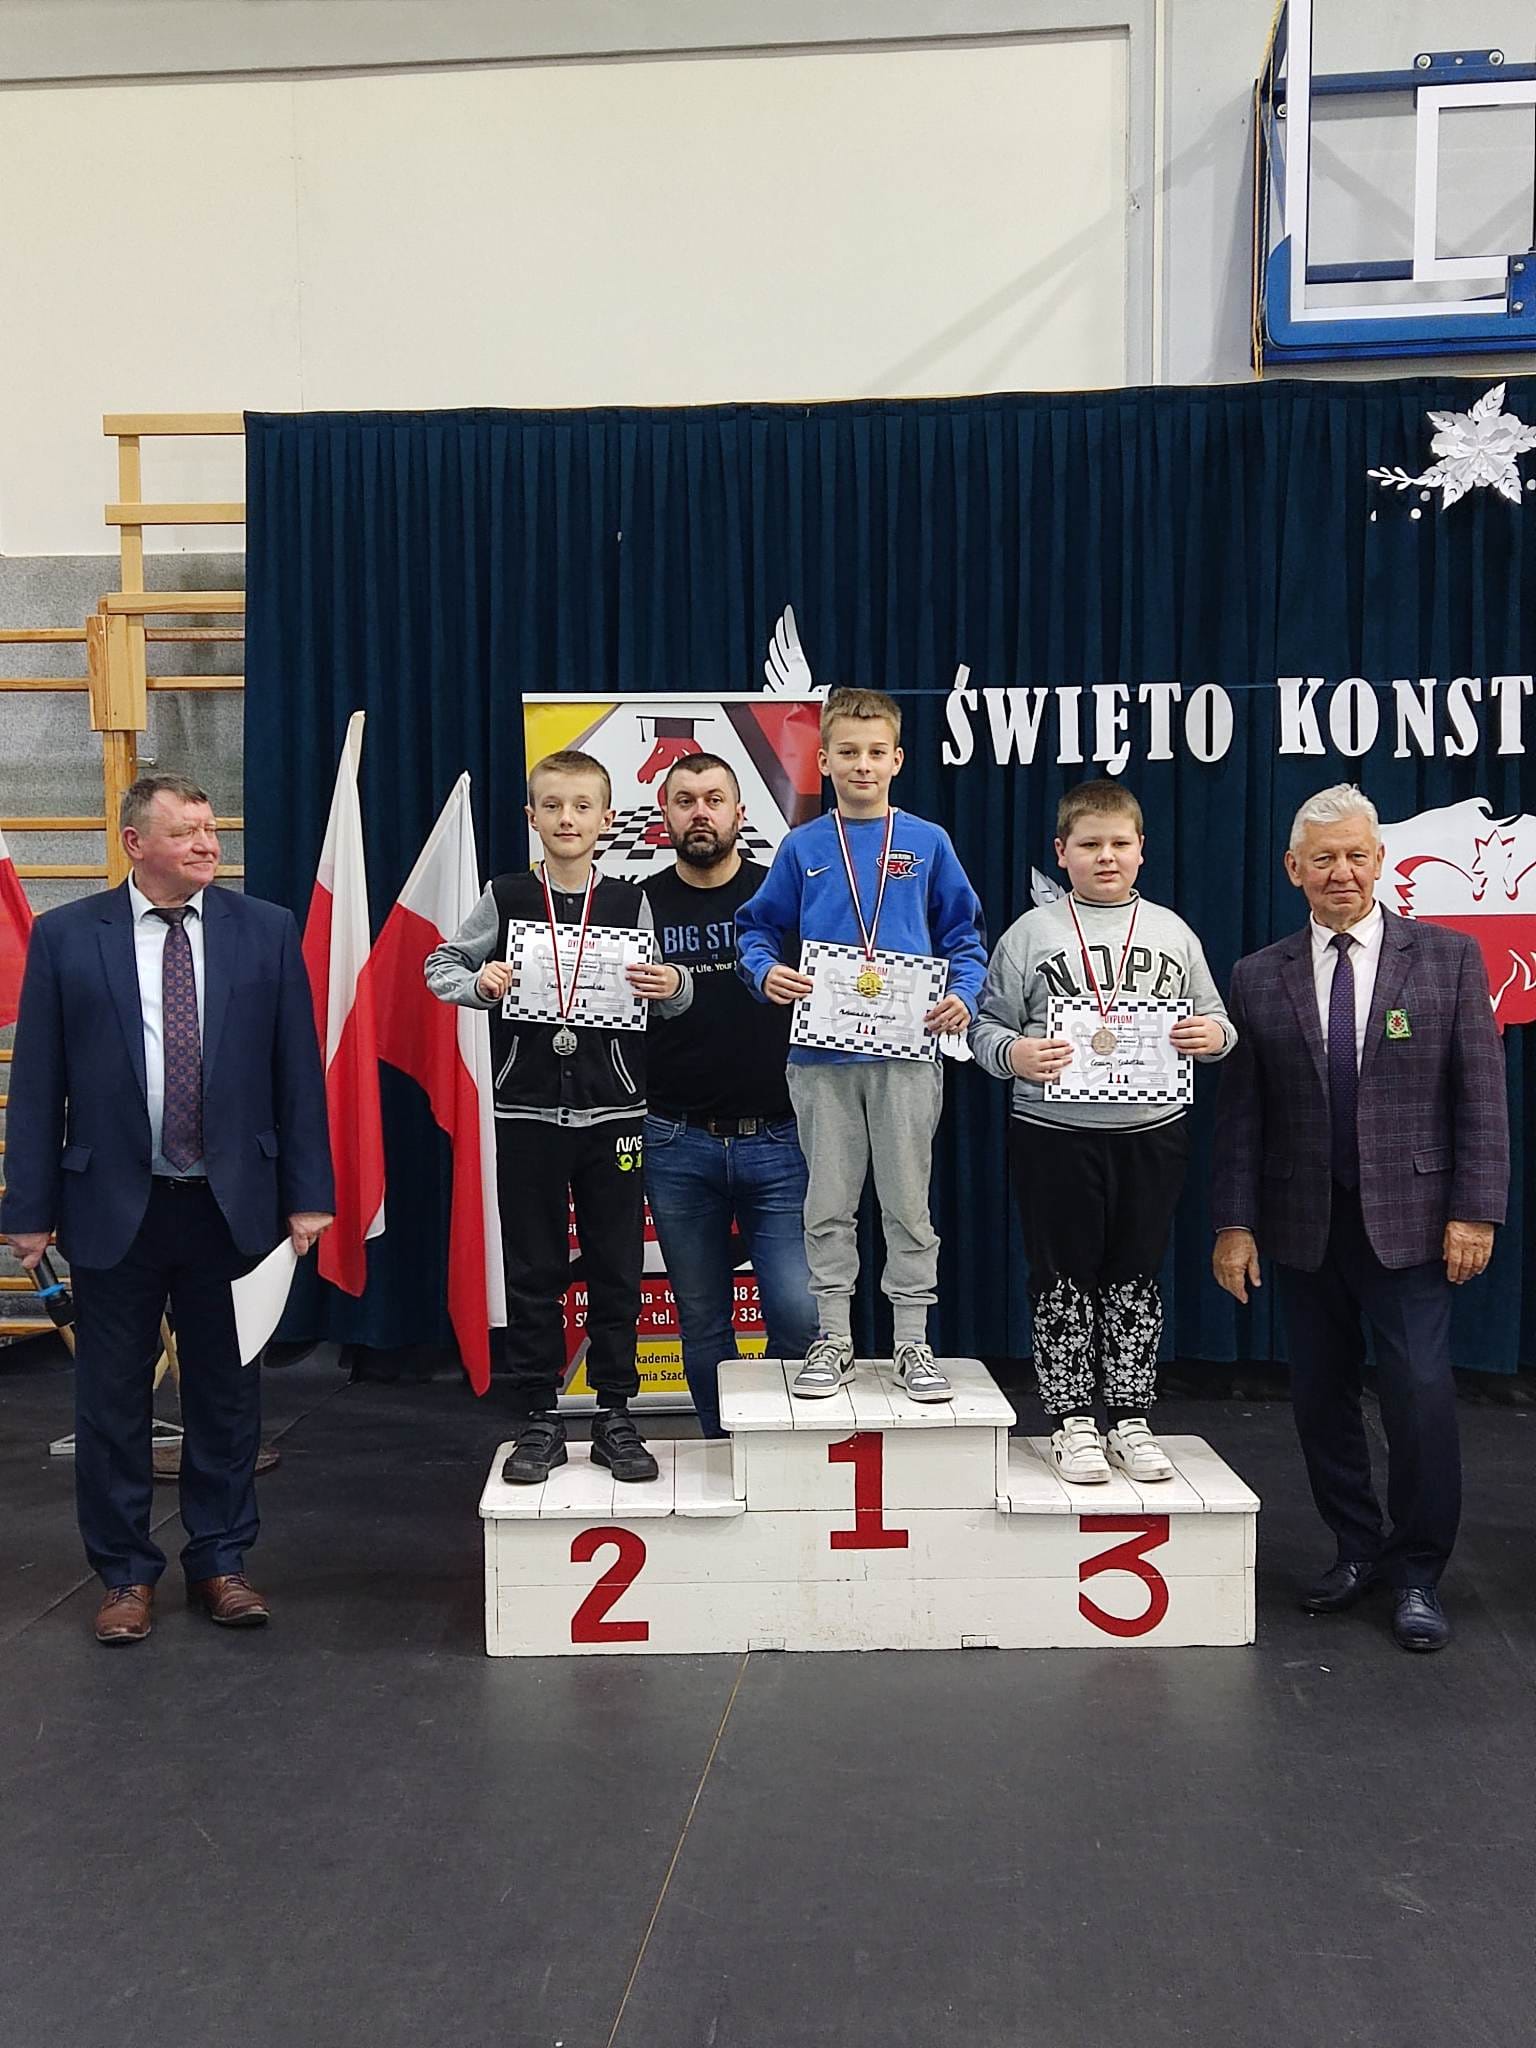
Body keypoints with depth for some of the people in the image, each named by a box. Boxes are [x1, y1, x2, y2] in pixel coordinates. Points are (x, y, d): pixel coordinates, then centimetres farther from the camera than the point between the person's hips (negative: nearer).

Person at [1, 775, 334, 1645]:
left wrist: (308, 1193, -3)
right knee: (113, 1400, 9)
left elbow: (298, 1069, 0)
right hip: (113, 1206, 0)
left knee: (227, 1393, 11)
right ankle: (127, 1573, 25)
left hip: (231, 1203, 1)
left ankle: (221, 1563, 27)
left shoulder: (267, 930, 0)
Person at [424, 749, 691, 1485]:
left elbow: (667, 995, 9)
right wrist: (478, 983, -15)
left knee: (616, 1268, 7)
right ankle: (538, 1419, 18)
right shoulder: (504, 897, 1)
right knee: (533, 1271, 6)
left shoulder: (629, 902, 2)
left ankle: (615, 1416, 19)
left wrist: (673, 986, -13)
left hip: (612, 1111, 1)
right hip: (527, 1111, 0)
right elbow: (439, 966, 5)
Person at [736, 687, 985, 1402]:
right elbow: (757, 930, 10)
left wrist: (963, 997, -7)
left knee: (909, 1204, 6)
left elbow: (965, 935, 10)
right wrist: (767, 973, -10)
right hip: (822, 1055, 1)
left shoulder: (928, 843, 5)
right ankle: (833, 1341, 20)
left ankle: (913, 1344, 17)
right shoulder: (802, 848, 5)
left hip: (907, 1052, 0)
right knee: (828, 1206, 8)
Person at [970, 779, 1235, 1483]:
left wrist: (1213, 1036, -8)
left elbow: (1214, 1021, 14)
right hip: (1057, 1134, -2)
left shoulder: (1173, 934, 10)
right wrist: (1014, 1054, -19)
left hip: (1152, 1133, 3)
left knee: (1135, 1279, 11)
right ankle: (1071, 1422, 17)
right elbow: (988, 1023, 1)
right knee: (1064, 1279, 5)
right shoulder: (1031, 933, 2)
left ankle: (1128, 1418, 23)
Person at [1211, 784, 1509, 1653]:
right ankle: (1358, 1549, 29)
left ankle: (1419, 1574, 14)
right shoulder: (1259, 978, 5)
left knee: (1421, 1394, -4)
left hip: (1410, 1219, -2)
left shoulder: (1449, 958, 1)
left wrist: (1475, 1210, -7)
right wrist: (1235, 1222, 0)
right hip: (1305, 1224, 3)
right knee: (1322, 1396, 10)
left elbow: (1481, 1095, -1)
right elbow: (1241, 1113, 4)